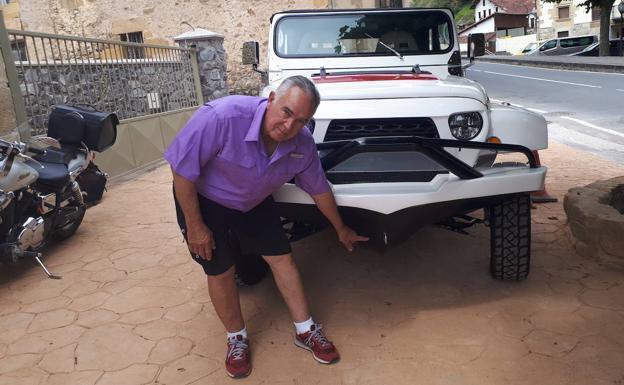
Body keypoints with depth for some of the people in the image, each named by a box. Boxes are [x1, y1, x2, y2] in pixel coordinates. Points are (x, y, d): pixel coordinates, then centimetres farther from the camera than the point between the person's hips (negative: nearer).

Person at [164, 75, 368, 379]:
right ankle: (237, 339, 25)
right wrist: (194, 226, -21)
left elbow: (319, 189, -2)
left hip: (254, 203, 4)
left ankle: (305, 331, 21)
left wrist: (341, 230, 9)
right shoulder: (223, 116, -38)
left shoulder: (303, 145, -21)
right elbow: (182, 170, -28)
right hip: (204, 200, -4)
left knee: (282, 259, 4)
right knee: (220, 272, 1)